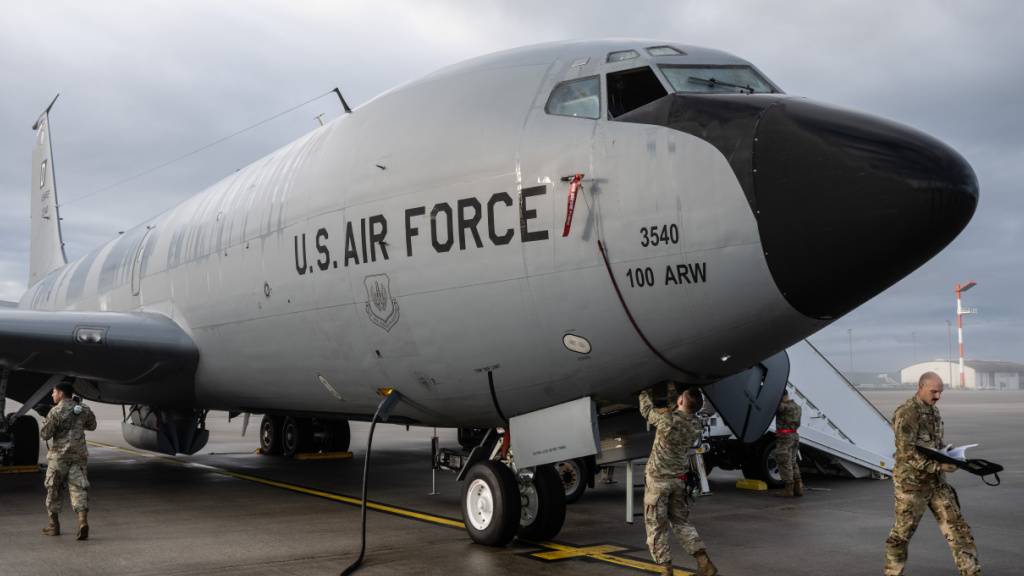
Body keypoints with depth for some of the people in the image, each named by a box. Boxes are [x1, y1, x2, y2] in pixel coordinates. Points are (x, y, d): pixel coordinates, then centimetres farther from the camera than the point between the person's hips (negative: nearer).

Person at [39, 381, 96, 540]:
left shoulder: (56, 411, -10)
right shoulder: (83, 409, 6)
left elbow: (45, 434, -10)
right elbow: (92, 426, 20)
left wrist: (46, 424, 9)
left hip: (59, 455, -3)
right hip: (79, 454, 3)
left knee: (54, 488, 12)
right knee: (78, 487, -1)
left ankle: (54, 525, 20)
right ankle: (83, 520, -22)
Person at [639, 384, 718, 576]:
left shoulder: (667, 419, -23)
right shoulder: (695, 424, -5)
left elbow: (647, 410, -3)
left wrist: (645, 391, 14)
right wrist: (670, 390, 23)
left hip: (658, 478, -6)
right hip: (679, 479, 6)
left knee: (656, 525, 5)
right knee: (681, 522, 17)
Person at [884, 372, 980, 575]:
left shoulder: (933, 411, 11)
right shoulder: (906, 413, -16)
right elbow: (907, 452, -23)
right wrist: (938, 466, -28)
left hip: (936, 481, 7)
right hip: (911, 482, -7)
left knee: (956, 525, 2)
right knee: (902, 532, 4)